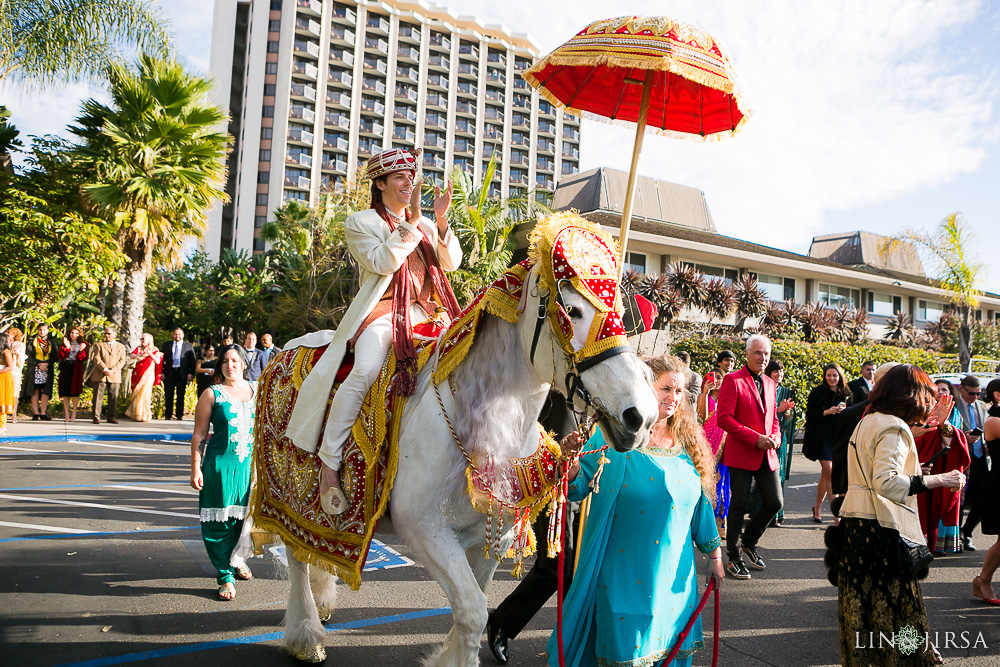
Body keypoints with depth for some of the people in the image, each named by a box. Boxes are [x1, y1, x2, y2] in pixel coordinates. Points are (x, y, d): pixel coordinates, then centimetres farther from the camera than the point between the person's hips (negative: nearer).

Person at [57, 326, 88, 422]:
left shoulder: (82, 344, 8)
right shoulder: (64, 343, 13)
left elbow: (83, 358, -3)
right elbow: (61, 356, -1)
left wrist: (81, 350, -20)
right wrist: (67, 347, -14)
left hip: (76, 369, -2)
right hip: (65, 369, 2)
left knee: (75, 390, -3)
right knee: (65, 390, 0)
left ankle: (74, 413, 2)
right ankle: (66, 413, 6)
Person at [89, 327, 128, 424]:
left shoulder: (121, 346, 15)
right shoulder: (99, 345, 11)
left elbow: (122, 360, 4)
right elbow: (96, 359, -1)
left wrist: (113, 370, -11)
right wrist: (105, 370, -14)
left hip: (114, 375, 1)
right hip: (100, 375, -1)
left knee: (113, 397, 1)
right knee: (98, 396, -3)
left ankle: (111, 417, 7)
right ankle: (96, 417, 1)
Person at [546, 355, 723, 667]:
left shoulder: (688, 442, 6)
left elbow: (700, 501, 13)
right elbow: (579, 487, -11)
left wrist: (713, 553, 15)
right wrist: (571, 465, -33)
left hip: (675, 572, 5)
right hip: (624, 569, -5)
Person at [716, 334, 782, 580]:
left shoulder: (770, 383, 15)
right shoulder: (733, 380, -8)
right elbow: (724, 418, -15)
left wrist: (775, 437, 1)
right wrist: (755, 438, -17)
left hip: (767, 455, 7)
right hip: (741, 454, -6)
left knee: (775, 502, 6)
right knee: (739, 505, 0)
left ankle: (748, 542, 29)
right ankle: (734, 558, 15)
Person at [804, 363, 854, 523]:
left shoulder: (846, 394, 9)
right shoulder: (817, 392, -2)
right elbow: (810, 415, -5)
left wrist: (844, 411, -8)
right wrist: (827, 412, -20)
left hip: (838, 437, 4)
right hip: (821, 437, -4)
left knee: (826, 474, 10)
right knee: (830, 473, -11)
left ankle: (817, 507, 25)